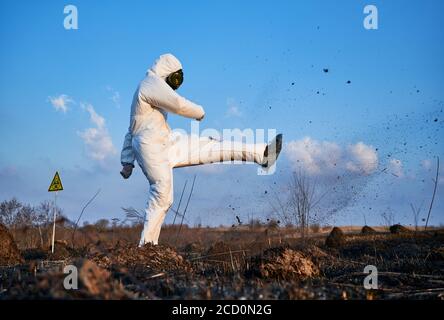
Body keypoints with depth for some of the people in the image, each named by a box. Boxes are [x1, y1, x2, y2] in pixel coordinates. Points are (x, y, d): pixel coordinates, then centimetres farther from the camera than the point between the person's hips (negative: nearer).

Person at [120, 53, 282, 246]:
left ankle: (262, 154, 3)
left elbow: (131, 133, 24)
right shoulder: (152, 84, -7)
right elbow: (179, 104, -21)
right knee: (162, 196, -11)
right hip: (152, 148, -10)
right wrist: (199, 112, 0)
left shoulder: (151, 88, 25)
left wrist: (127, 162, 21)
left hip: (165, 145, 10)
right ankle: (146, 245, -5)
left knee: (211, 147, 4)